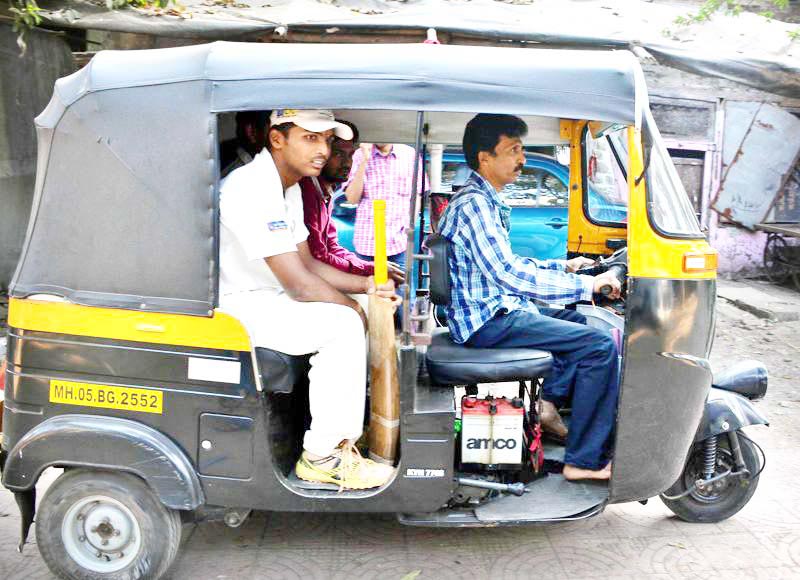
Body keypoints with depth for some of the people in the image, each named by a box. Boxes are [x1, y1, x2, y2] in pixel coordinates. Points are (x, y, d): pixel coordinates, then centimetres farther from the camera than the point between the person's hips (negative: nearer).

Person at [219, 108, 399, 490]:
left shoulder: (288, 187, 10)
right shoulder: (253, 190, -24)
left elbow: (306, 263, 14)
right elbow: (300, 285, -26)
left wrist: (366, 285, 1)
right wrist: (354, 307, -10)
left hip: (266, 296, 11)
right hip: (234, 306, -10)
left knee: (366, 311, 5)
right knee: (343, 325, -24)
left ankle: (341, 438, 7)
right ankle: (321, 458, -12)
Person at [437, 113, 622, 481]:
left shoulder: (487, 201, 15)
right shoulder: (474, 203, -18)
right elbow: (507, 273, -27)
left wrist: (563, 267, 17)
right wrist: (586, 285, -22)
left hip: (496, 309, 11)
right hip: (487, 321, -11)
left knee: (577, 320, 27)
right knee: (599, 345, -16)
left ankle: (549, 399, 16)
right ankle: (585, 460, -12)